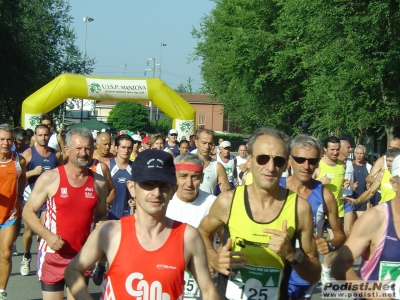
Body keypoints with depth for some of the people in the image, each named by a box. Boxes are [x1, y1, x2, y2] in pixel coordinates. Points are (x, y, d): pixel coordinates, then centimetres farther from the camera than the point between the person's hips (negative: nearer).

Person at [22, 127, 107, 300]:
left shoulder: (99, 183, 2)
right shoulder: (49, 178, -8)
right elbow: (28, 212, -3)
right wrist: (47, 235, -18)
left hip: (83, 255, 3)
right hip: (53, 255, -3)